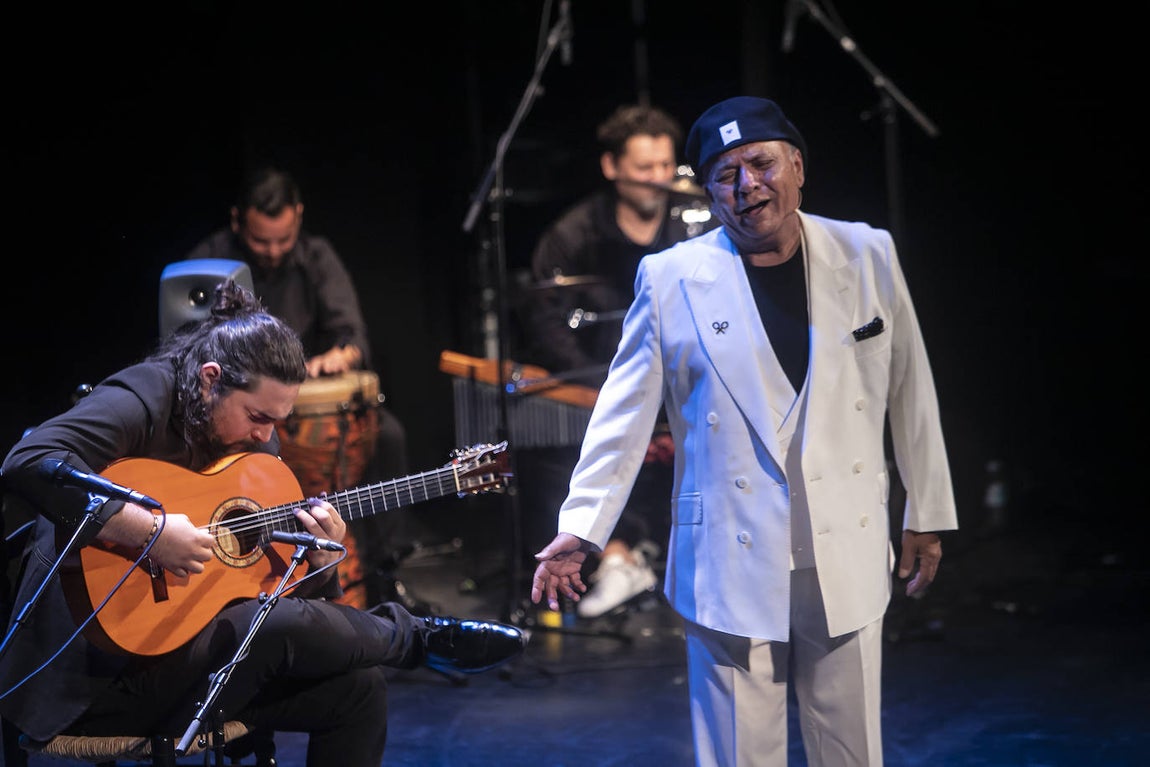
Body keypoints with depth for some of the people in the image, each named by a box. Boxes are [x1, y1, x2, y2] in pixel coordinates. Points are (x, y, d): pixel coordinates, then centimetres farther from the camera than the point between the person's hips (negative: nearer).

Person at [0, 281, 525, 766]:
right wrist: (149, 532, -34)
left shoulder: (255, 444, 10)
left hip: (199, 653, 8)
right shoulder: (142, 401, -14)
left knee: (358, 687, -10)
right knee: (287, 625, -28)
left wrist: (321, 559, -8)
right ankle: (420, 640, -2)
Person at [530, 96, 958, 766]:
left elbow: (910, 393, 10)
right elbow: (624, 415, 1)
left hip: (848, 558, 2)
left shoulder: (868, 257, 4)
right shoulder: (671, 280, -1)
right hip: (732, 572, -2)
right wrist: (582, 528, -6)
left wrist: (928, 516, 13)